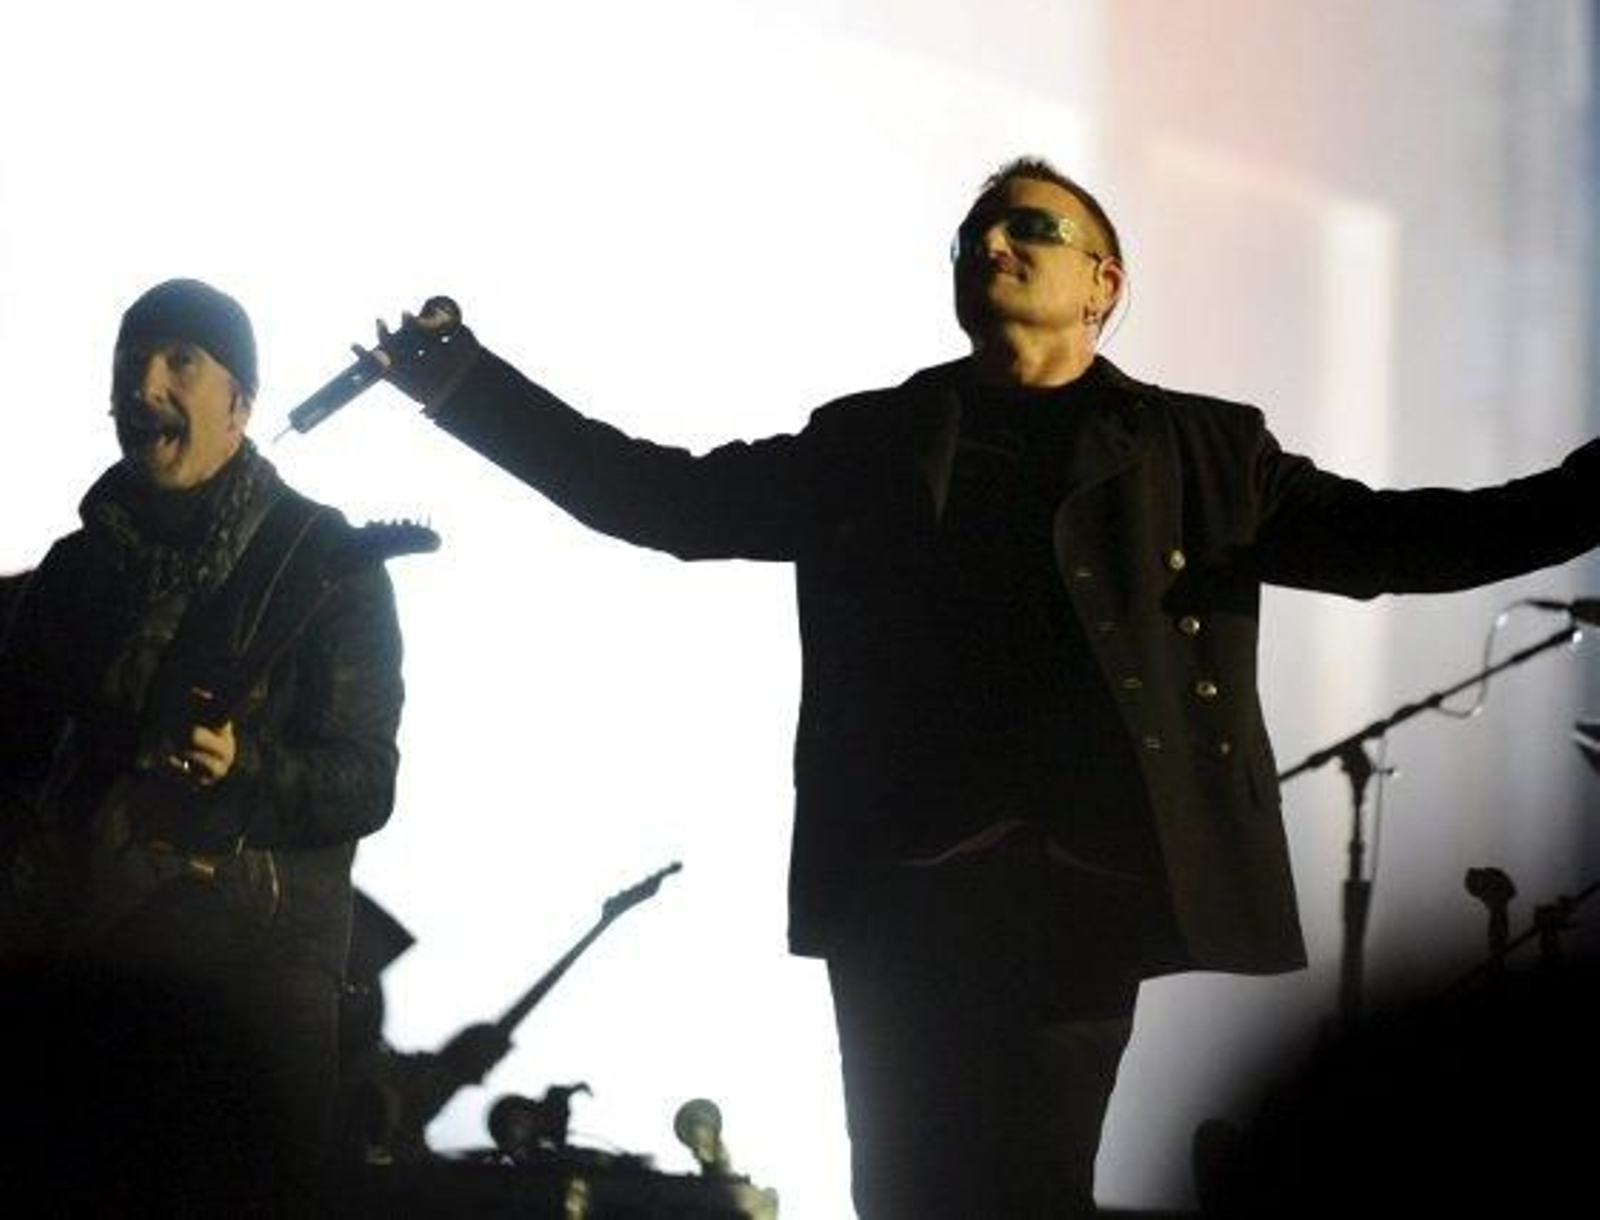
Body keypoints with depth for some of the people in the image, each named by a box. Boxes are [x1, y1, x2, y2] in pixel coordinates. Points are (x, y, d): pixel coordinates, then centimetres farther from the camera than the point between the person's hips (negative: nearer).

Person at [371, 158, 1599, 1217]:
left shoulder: (1201, 452, 12)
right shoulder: (870, 443, 16)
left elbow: (1381, 536, 5)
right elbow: (664, 497, 16)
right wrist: (469, 383, 9)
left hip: (1079, 878, -2)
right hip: (904, 879, 2)